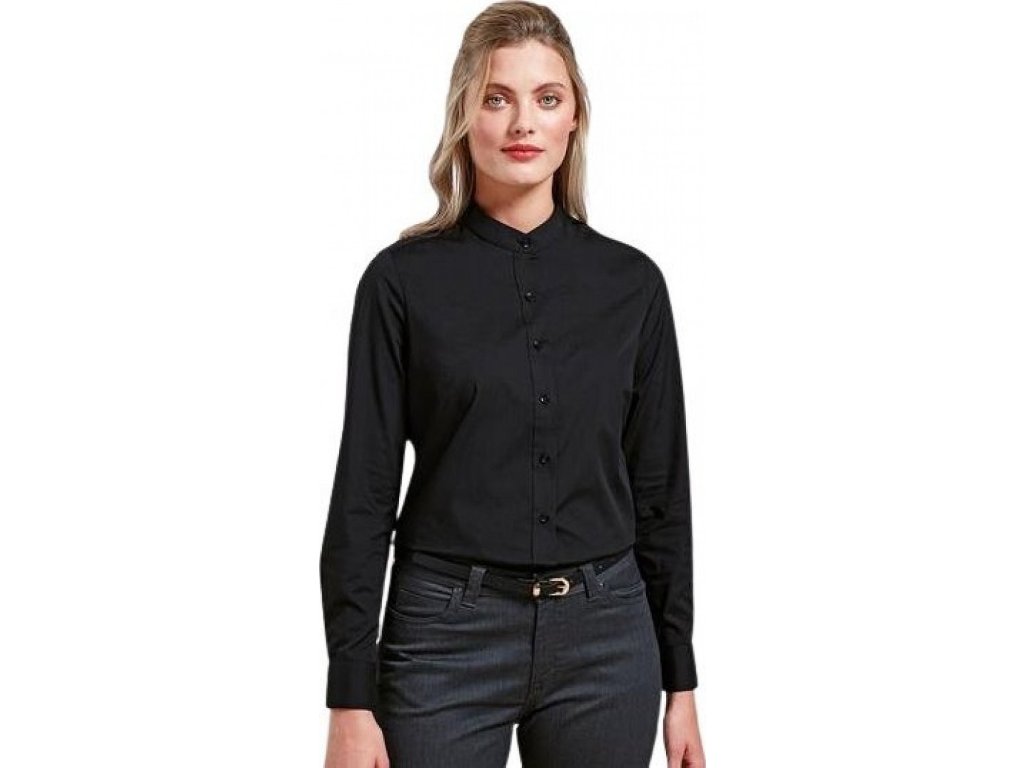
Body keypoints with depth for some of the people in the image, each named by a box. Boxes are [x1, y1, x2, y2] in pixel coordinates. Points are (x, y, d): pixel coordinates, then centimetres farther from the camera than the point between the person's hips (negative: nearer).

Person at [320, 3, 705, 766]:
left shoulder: (631, 281, 4)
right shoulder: (404, 279, -3)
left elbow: (660, 488, 6)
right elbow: (364, 493, -4)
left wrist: (680, 678, 6)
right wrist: (352, 695, -8)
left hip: (604, 638, 3)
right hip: (448, 636, -2)